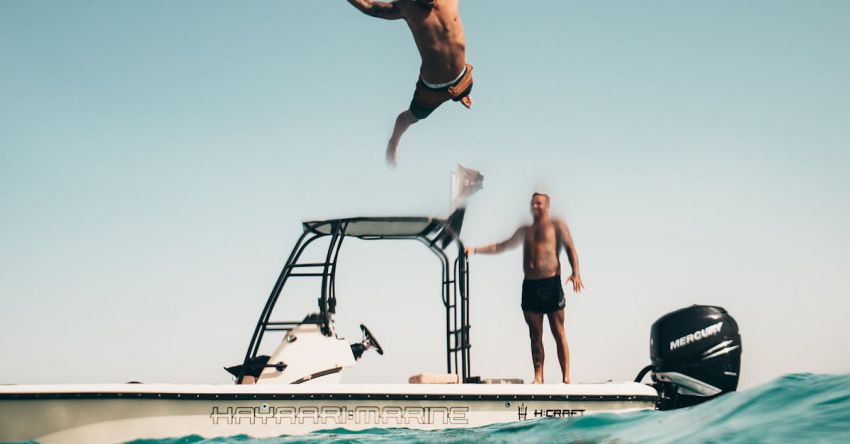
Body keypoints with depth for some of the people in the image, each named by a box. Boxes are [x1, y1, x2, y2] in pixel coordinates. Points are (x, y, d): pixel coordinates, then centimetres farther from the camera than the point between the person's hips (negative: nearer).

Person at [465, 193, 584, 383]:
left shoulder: (557, 226, 7)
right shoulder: (525, 230, 21)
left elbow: (570, 248, -3)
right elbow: (502, 246, 25)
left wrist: (576, 273, -18)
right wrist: (476, 250, 15)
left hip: (551, 284, -5)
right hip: (530, 285, 5)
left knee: (559, 334, -4)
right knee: (535, 335, 3)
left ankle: (566, 378, -4)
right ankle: (538, 378, 5)